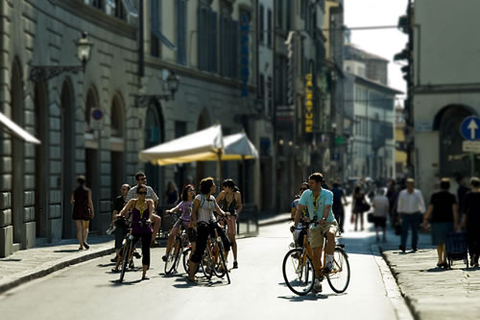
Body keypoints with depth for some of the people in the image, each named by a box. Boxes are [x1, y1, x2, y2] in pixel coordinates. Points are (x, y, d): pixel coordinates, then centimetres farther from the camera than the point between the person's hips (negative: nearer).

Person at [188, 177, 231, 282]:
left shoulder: (212, 198, 12)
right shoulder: (199, 198, -5)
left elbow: (218, 210, 11)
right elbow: (194, 211, -2)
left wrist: (224, 214, -9)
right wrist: (194, 221, -17)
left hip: (212, 224, 6)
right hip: (202, 225, -6)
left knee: (226, 243, -7)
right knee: (199, 250, -9)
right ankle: (191, 274, -1)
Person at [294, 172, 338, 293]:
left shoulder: (328, 194, -11)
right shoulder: (306, 194, -2)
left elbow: (327, 208, -27)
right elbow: (299, 209, -5)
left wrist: (323, 219, -46)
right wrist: (295, 225, -17)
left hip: (329, 223, -3)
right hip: (315, 225, 3)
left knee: (330, 234, -39)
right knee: (316, 253, -5)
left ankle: (329, 262, -26)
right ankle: (318, 280, 7)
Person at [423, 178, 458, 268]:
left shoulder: (434, 196, 1)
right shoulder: (452, 196, -1)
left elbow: (430, 208, -2)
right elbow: (454, 209, -6)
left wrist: (425, 219, 5)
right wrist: (456, 223, -6)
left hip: (437, 221, 1)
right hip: (448, 221, -1)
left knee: (439, 242, 11)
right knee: (447, 241, 4)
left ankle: (440, 260, 17)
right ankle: (444, 259, -10)